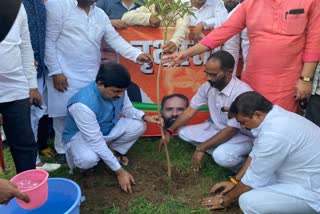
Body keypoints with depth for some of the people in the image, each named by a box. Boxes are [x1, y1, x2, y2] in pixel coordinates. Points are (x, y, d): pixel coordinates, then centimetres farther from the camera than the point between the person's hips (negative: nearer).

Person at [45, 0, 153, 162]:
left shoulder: (100, 14, 11)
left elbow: (115, 39, 3)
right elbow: (49, 41, -11)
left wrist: (137, 54, -11)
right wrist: (55, 72, -14)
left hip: (92, 75, 6)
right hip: (65, 75, -5)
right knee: (64, 115, 5)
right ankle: (64, 152, 23)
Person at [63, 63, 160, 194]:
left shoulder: (117, 90, -20)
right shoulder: (83, 104, -39)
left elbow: (128, 109, 0)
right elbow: (96, 141, -35)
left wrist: (145, 117, -23)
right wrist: (119, 171, -32)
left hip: (108, 129, 6)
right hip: (80, 135, -5)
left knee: (138, 126, -18)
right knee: (88, 159, -37)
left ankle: (114, 151, 7)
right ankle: (78, 152, 1)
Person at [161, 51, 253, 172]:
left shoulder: (242, 93, -30)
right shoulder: (208, 86, -9)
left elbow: (231, 130, -28)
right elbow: (191, 110, -1)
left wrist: (201, 148, -25)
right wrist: (169, 131, -10)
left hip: (242, 135, -7)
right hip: (216, 128, 7)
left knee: (221, 156, -36)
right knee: (183, 132, -6)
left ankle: (242, 162, -2)